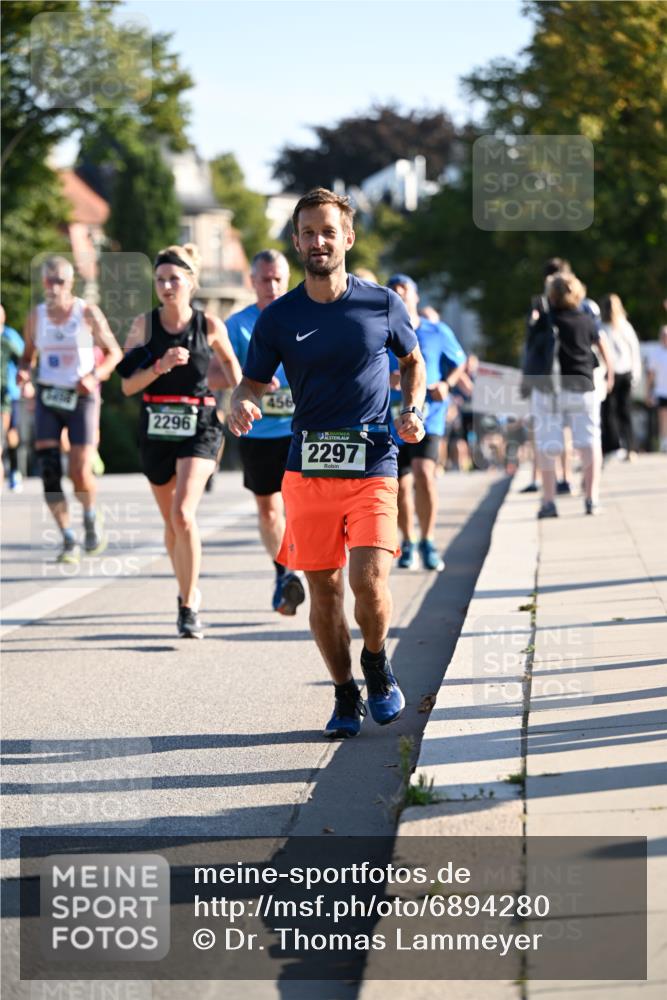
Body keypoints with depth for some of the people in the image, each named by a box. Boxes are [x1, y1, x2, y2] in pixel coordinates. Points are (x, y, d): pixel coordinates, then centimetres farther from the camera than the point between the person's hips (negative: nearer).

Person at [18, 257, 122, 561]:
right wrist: (24, 371, -7)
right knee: (48, 471, -8)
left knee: (80, 473, -10)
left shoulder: (88, 313, -4)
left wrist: (95, 375, -17)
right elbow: (28, 354, 16)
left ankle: (91, 518, 22)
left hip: (81, 397, -3)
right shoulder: (36, 316, 4)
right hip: (47, 398, 3)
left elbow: (114, 352, 1)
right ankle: (68, 541, 2)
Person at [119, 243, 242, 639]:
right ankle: (189, 589, 36)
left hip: (199, 427, -3)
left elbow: (229, 360, 18)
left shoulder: (209, 325, -3)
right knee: (171, 521, 14)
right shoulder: (145, 324, -1)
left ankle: (189, 607, -13)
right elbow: (128, 385, -5)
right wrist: (160, 367, -19)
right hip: (157, 429, 3)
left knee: (183, 513, -20)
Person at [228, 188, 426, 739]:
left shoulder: (382, 304, 3)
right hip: (307, 470, 2)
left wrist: (413, 410, 1)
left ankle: (378, 664, 14)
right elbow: (253, 382, 8)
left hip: (372, 468, -2)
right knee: (323, 589, 5)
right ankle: (345, 694, 23)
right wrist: (242, 404, -15)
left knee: (370, 580, -16)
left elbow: (413, 362, 18)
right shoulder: (279, 317, 3)